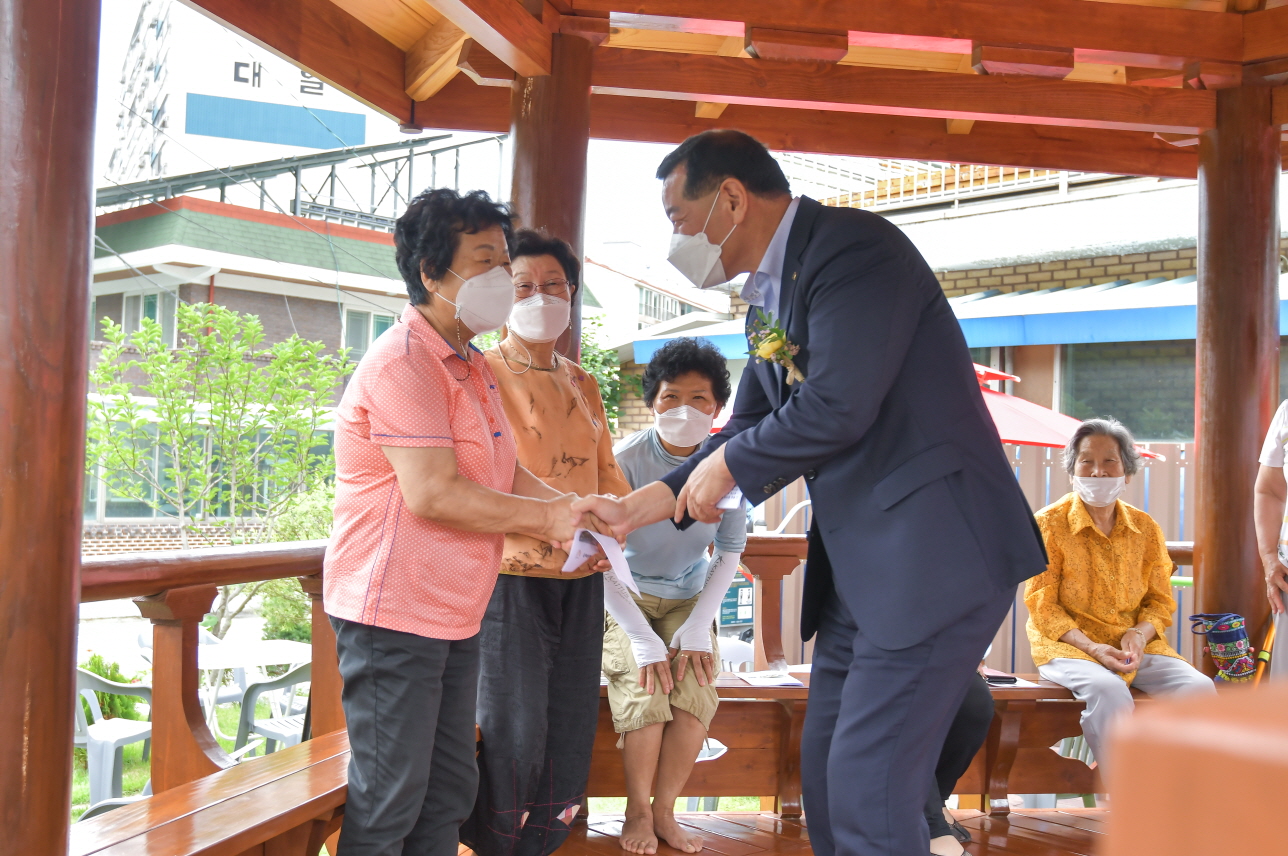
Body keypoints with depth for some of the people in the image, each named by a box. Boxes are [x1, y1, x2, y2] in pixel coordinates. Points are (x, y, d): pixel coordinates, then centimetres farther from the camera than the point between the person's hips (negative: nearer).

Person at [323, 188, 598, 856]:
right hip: (394, 615, -10)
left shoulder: (471, 366, 15)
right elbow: (432, 493, -25)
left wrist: (576, 513, 0)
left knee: (448, 793, 16)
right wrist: (545, 517, -16)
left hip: (454, 614, 10)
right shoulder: (403, 361, -17)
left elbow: (502, 473, 18)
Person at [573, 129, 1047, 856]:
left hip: (936, 551, -10)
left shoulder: (853, 247, -14)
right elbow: (751, 433, 20)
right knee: (827, 783, 15)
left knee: (868, 793, -9)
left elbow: (838, 406, -23)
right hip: (858, 569, 10)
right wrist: (633, 510, 15)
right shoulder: (770, 298, 15)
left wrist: (727, 465, -7)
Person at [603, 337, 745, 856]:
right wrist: (643, 639, -22)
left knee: (696, 694, -19)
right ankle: (637, 812, 2)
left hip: (690, 597, 3)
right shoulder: (625, 460, -21)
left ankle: (664, 811, 2)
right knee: (645, 696, -23)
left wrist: (699, 627, -11)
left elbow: (730, 551, -1)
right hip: (627, 598, -3)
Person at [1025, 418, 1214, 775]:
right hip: (1069, 647, -4)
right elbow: (1042, 605, -6)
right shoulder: (1049, 524, -4)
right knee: (1108, 689, -35)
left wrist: (1140, 634, -11)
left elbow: (1161, 601, 12)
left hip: (1136, 646, 4)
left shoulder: (1145, 528, 9)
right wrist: (1091, 647, -19)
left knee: (1198, 687, -21)